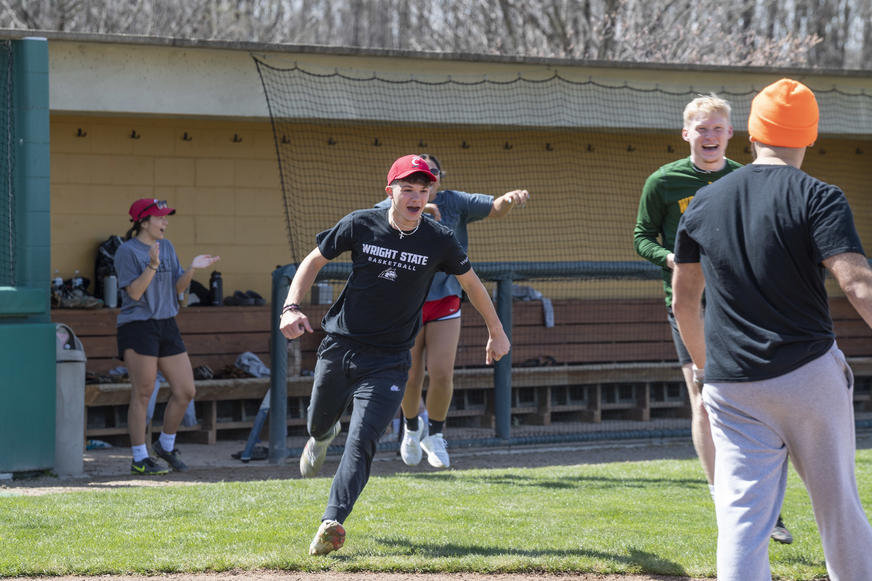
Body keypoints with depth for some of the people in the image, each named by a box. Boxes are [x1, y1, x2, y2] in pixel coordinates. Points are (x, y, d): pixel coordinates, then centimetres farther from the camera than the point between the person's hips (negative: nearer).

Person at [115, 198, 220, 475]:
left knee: (185, 392, 4)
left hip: (167, 326, 7)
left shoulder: (166, 247, 14)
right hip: (138, 326, -7)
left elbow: (177, 287, 13)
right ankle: (140, 459, 1)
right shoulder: (127, 251, -8)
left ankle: (166, 445, 23)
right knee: (142, 394, -6)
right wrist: (152, 266, -27)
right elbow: (134, 292, -16)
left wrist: (192, 269, -3)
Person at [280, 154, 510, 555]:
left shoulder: (438, 241, -6)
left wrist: (496, 331, 19)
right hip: (338, 346, 2)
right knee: (319, 423, 19)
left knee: (362, 442, -17)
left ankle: (332, 522, -25)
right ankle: (323, 436, 58)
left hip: (387, 361, -2)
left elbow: (470, 282, 11)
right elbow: (315, 260, 6)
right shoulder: (359, 225, -7)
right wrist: (292, 307, -9)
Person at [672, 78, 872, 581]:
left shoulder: (703, 204, 9)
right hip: (810, 376, -3)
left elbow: (684, 302, 17)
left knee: (743, 515, -2)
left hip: (731, 386, 3)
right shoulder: (818, 199, -6)